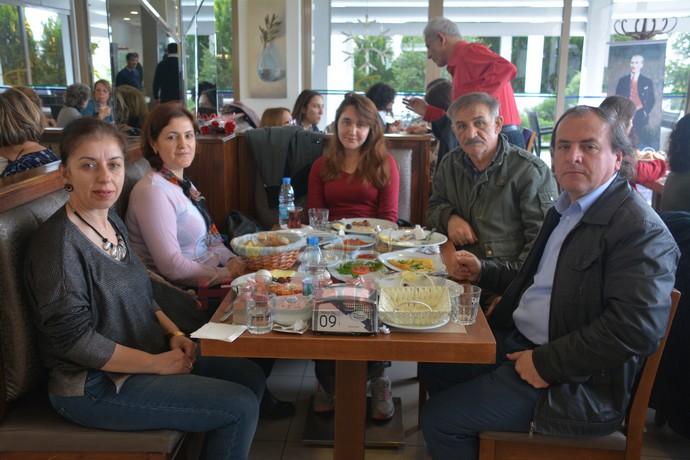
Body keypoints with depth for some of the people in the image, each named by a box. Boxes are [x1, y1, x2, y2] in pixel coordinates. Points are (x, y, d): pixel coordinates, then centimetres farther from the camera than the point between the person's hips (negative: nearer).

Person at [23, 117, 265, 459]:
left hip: (149, 355, 9)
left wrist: (174, 333, 1)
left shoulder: (112, 222, 6)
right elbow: (74, 339, -23)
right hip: (95, 386, -9)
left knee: (250, 376, 10)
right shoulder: (59, 243, -22)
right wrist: (156, 364, -17)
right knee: (240, 407, -13)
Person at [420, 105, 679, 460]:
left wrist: (547, 363, -23)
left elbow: (638, 328, -28)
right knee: (434, 366, 17)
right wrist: (482, 272, 10)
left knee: (437, 420, -10)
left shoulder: (642, 230, -19)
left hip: (575, 385, -9)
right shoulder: (565, 208, 11)